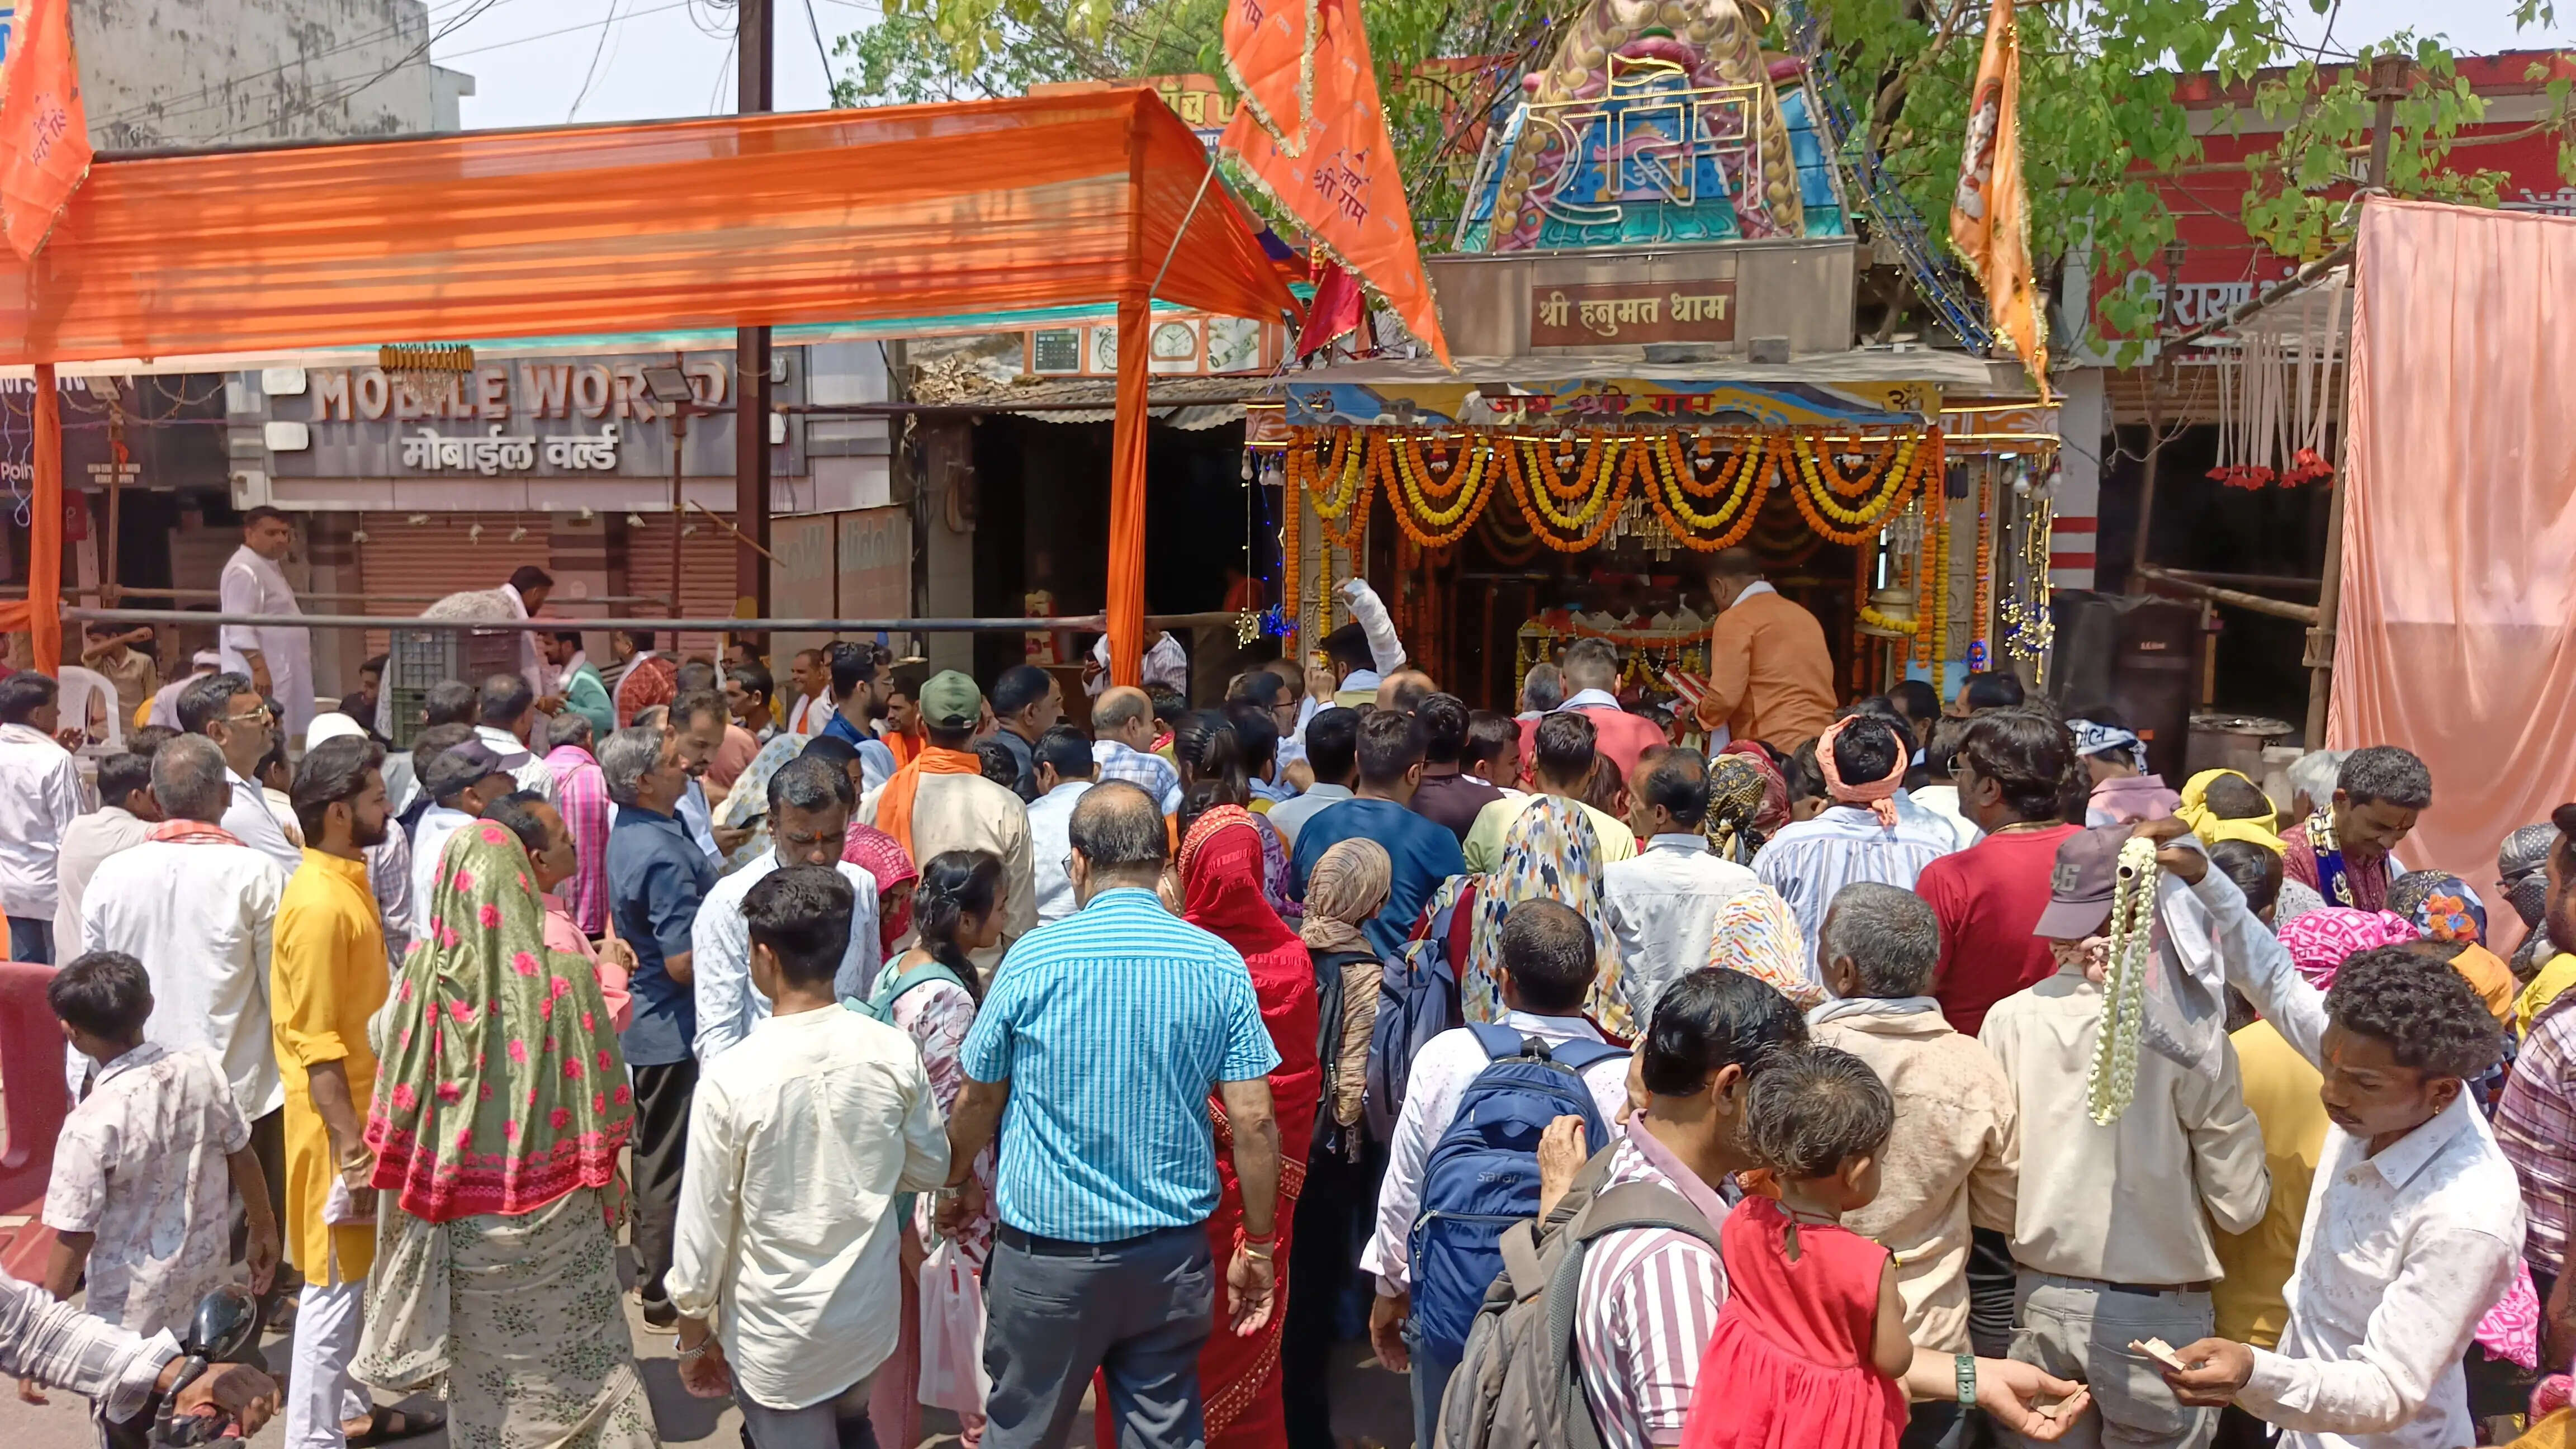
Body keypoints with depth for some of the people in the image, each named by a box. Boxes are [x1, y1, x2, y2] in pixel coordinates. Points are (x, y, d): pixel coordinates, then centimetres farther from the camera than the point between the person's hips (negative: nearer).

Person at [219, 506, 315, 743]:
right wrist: (259, 668, -28)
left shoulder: (269, 565, 19)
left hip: (281, 672, 11)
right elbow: (239, 628, -23)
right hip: (262, 676, -11)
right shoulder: (244, 570, -14)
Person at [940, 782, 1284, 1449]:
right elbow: (1254, 1121, -7)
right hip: (1172, 1253, 2)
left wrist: (959, 1183, 21)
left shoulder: (1034, 958, -10)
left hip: (1047, 1250, -1)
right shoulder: (1220, 965, -7)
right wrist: (1257, 1247, 5)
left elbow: (978, 1100, 2)